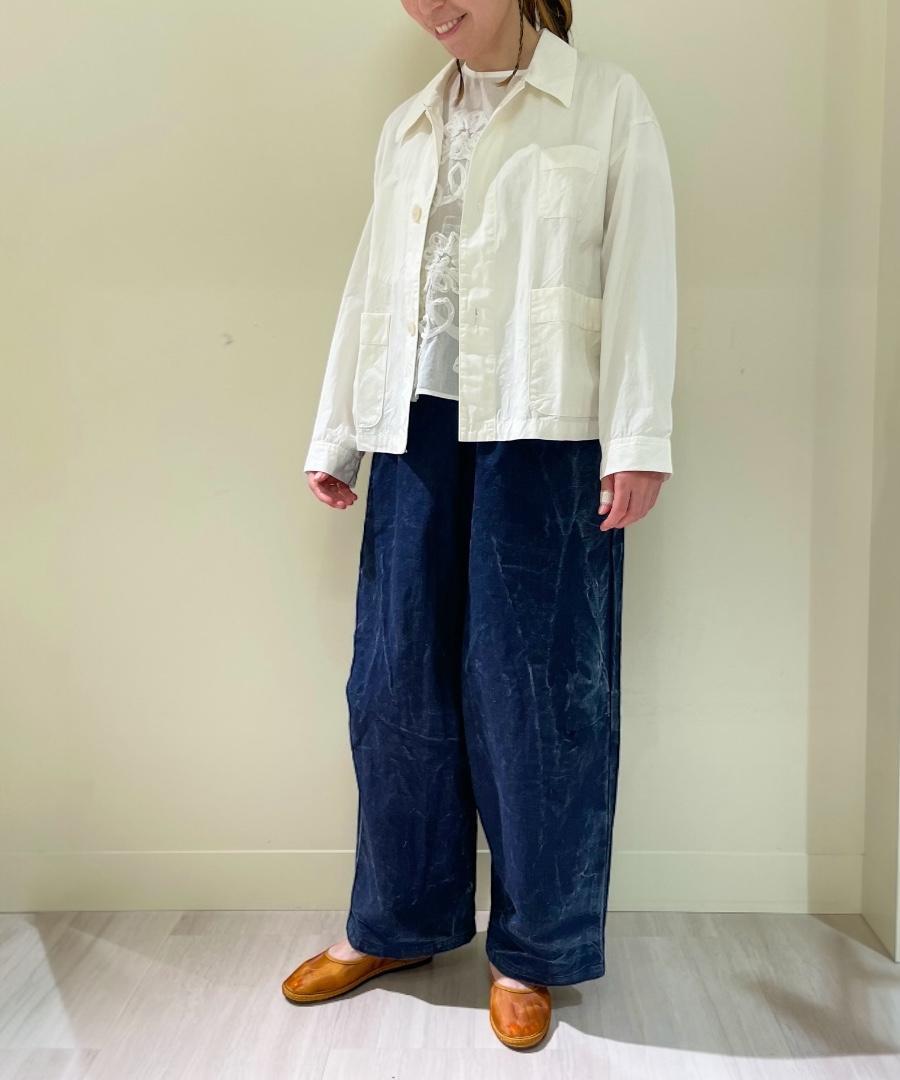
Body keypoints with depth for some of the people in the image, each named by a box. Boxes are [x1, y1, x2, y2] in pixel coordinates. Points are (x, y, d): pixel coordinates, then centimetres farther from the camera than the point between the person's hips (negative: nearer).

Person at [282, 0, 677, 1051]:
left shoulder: (607, 104, 6)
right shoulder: (406, 128, 20)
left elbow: (640, 274, -3)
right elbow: (368, 286, 18)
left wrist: (637, 440, -13)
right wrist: (334, 434, 16)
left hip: (542, 432, -4)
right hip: (416, 430, 5)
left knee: (533, 689, -1)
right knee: (396, 680, 6)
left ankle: (530, 949, 19)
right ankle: (397, 922, 25)